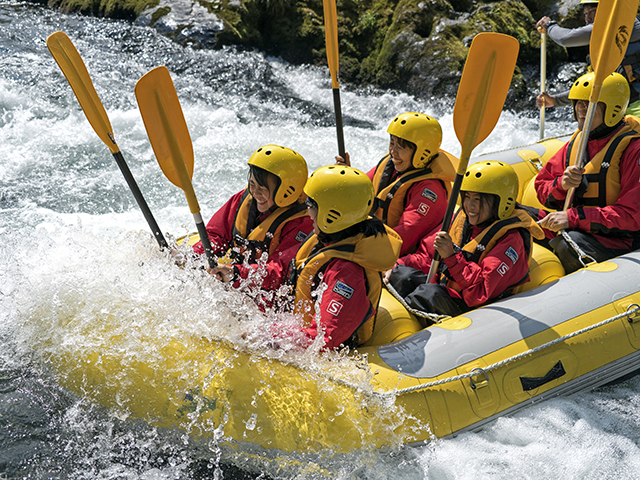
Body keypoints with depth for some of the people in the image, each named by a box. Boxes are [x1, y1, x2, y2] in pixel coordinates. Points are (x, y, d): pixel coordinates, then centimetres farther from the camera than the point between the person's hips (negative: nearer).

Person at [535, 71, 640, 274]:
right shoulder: (576, 142, 7)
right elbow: (542, 187, 10)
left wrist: (573, 217, -27)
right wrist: (561, 185, -15)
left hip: (619, 241, -6)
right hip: (575, 230, 7)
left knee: (571, 244, -35)